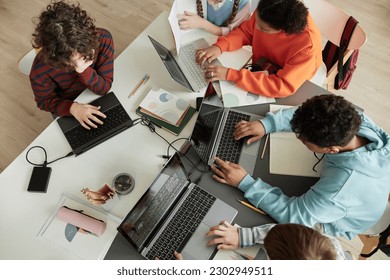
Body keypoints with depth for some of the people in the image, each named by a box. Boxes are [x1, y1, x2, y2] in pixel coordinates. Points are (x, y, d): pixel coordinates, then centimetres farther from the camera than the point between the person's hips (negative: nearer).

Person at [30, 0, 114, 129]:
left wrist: (84, 71, -42)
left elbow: (104, 88, -23)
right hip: (67, 106, -2)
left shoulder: (103, 39, -31)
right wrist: (72, 108, -34)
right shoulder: (40, 72, -35)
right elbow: (45, 100, -14)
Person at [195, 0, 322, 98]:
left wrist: (230, 75, -45)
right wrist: (220, 46, -25)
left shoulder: (308, 45, -36)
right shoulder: (265, 13, -22)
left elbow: (283, 87, -40)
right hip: (260, 67, 5)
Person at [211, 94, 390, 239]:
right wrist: (267, 124, -24)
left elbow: (294, 216, -33)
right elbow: (309, 117, -12)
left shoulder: (342, 186, -46)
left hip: (332, 226, -5)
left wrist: (244, 183, -34)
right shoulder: (352, 119, -30)